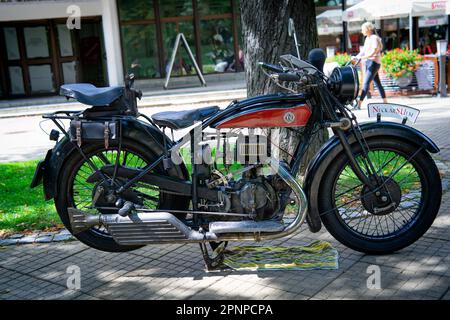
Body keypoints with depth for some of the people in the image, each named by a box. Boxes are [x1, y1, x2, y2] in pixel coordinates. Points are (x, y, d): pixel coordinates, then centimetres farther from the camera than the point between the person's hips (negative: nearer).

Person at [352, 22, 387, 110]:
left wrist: (362, 57, -29)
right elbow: (363, 51, 14)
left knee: (366, 83, -14)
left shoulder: (375, 38, -10)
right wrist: (356, 57, -1)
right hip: (367, 63, 9)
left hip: (373, 62, -9)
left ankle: (359, 105, -19)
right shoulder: (367, 39, 16)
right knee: (377, 83, 13)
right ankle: (385, 101, 20)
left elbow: (374, 52, -20)